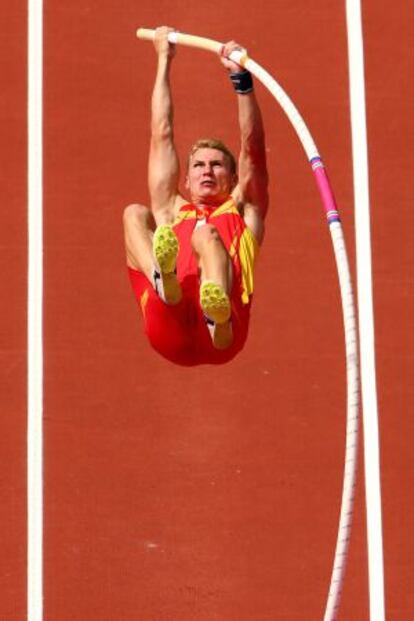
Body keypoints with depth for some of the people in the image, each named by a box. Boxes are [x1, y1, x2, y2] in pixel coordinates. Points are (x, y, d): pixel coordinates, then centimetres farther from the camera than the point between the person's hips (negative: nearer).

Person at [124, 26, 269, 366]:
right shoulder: (172, 211, 36)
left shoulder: (243, 210, 32)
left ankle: (219, 315, -60)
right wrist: (164, 61, 42)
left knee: (207, 234, -26)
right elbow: (162, 135, 38)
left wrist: (241, 76, 8)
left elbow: (252, 146, 19)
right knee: (135, 214, -8)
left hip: (226, 332, -2)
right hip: (170, 332, 2)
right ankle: (163, 281, -44)